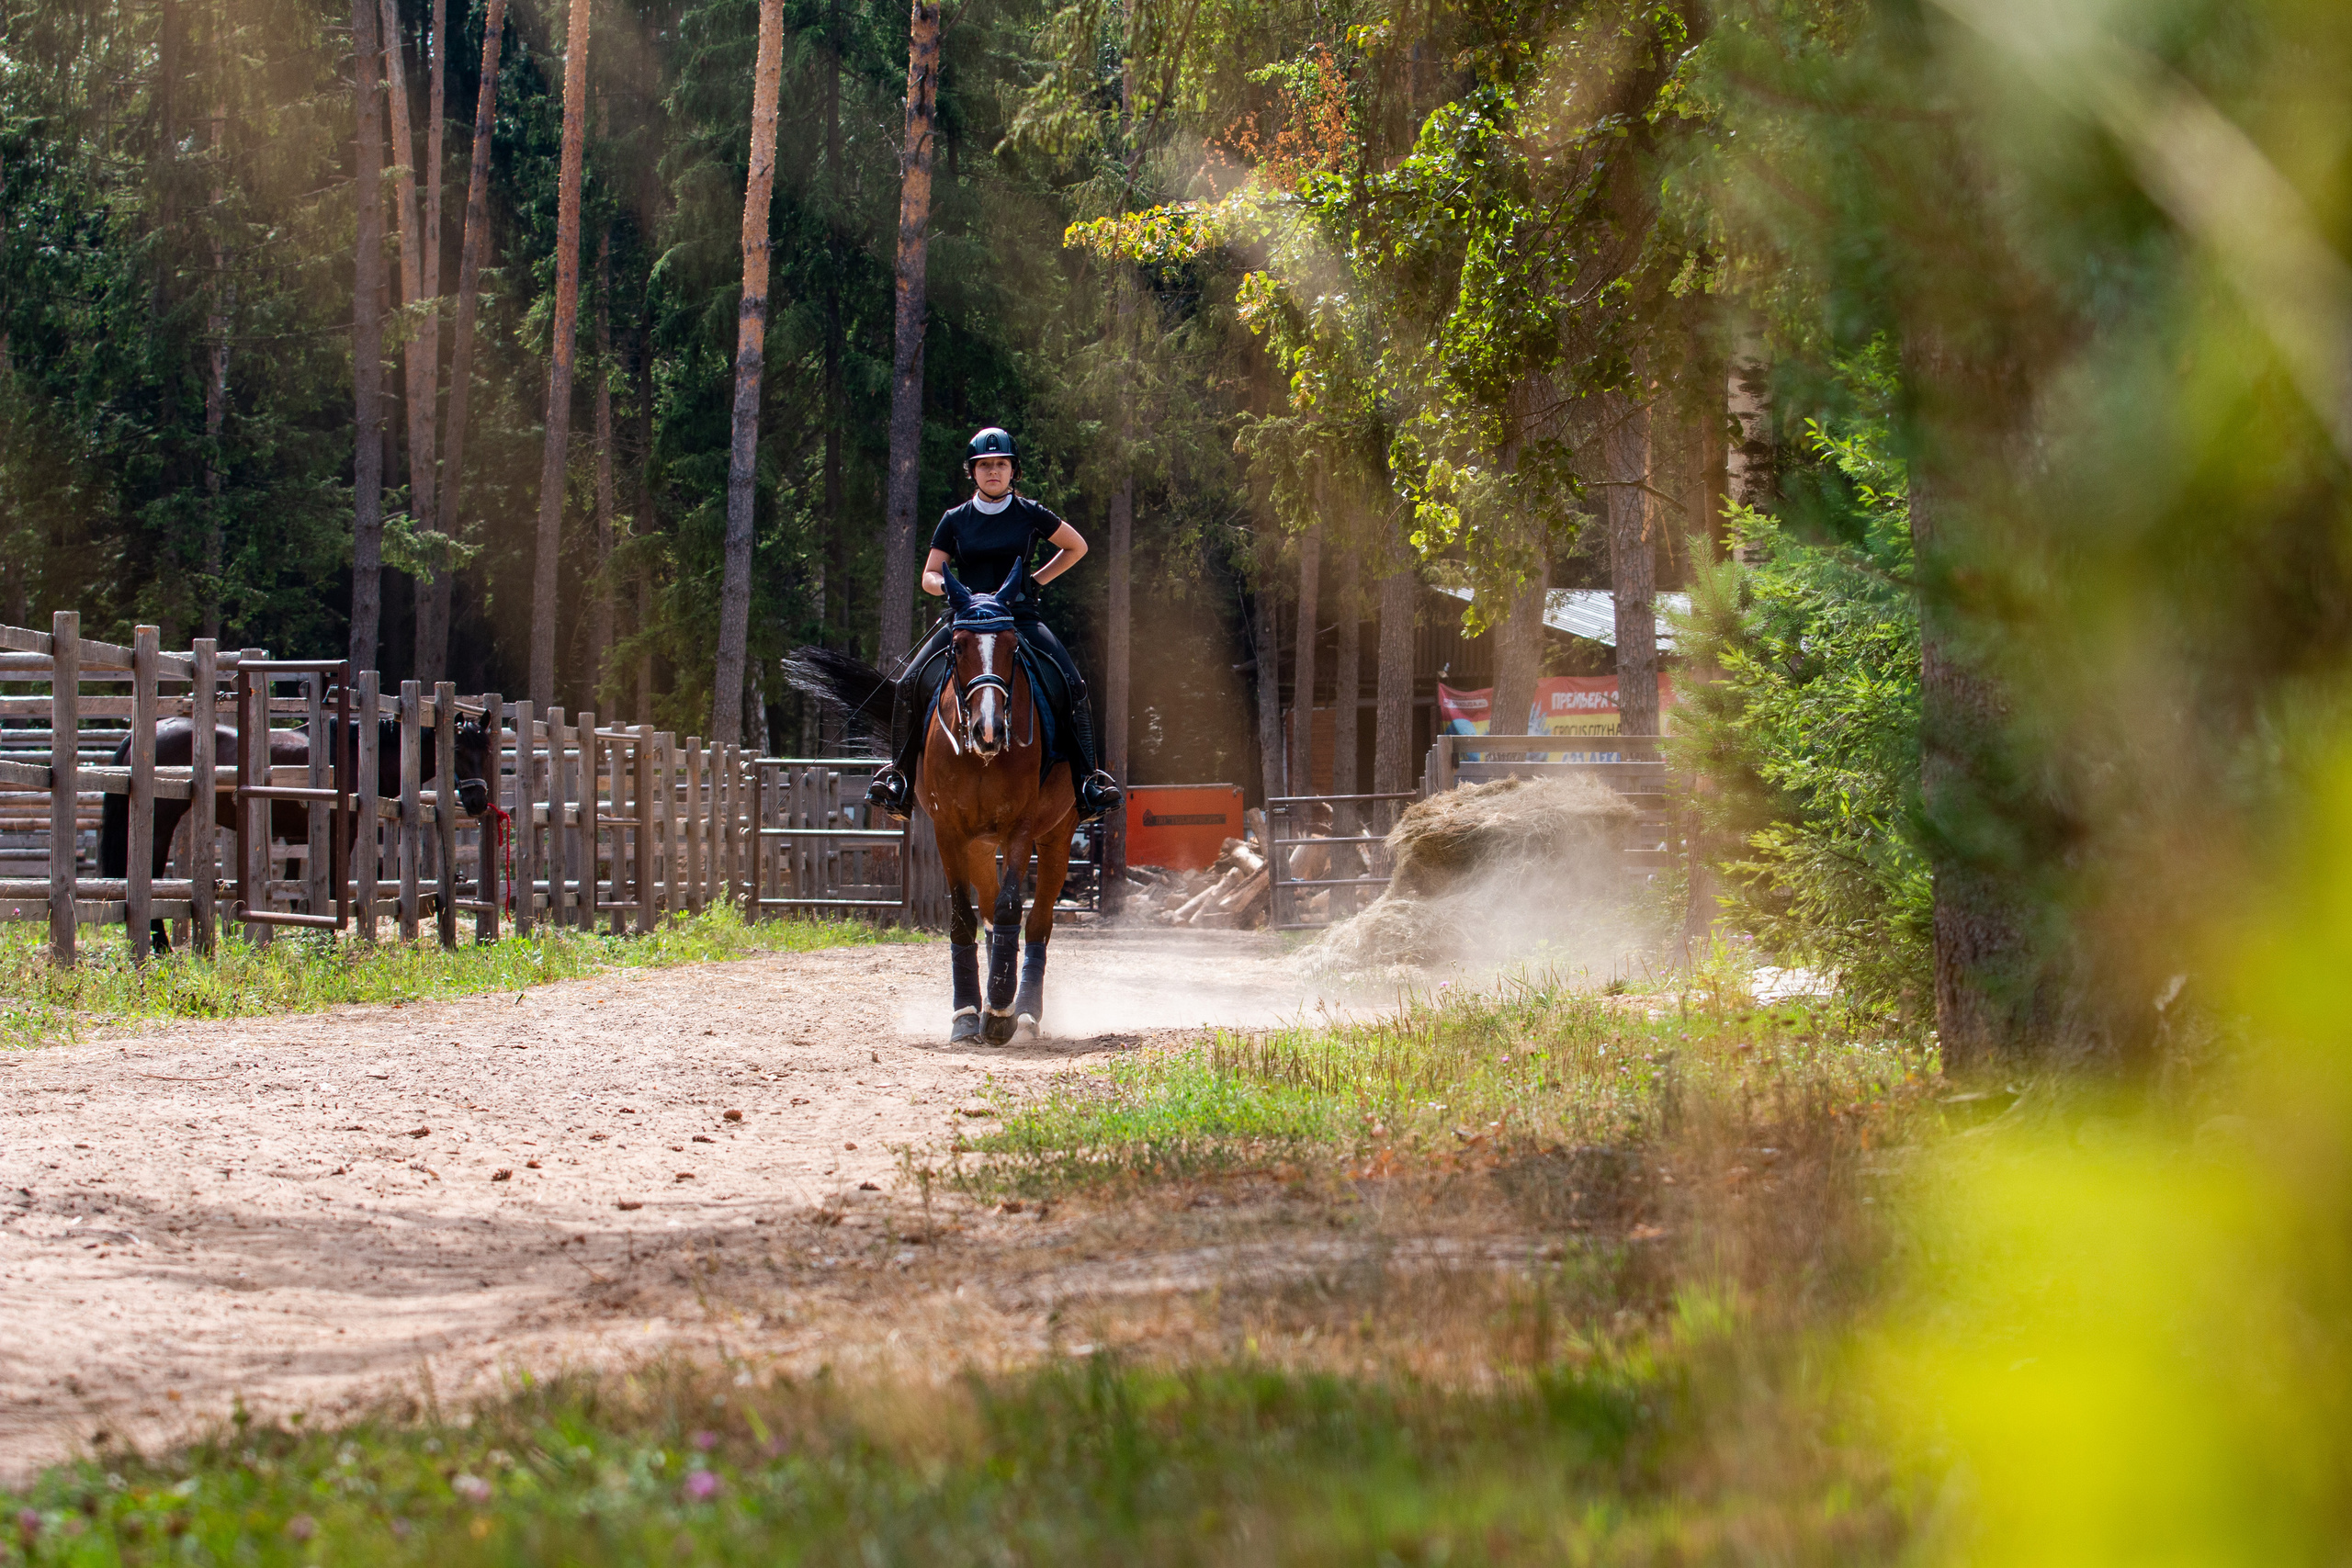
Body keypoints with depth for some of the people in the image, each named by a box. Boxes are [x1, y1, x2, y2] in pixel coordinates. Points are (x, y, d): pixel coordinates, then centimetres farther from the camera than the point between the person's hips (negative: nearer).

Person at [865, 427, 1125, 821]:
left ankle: (1086, 776, -13)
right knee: (912, 682, -20)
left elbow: (1077, 547, 17)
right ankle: (900, 772, -4)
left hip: (1020, 618, -1)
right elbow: (930, 575, 11)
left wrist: (1038, 580, 6)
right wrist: (950, 588, -12)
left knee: (1072, 684, -23)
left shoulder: (1030, 515, 5)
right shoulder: (954, 520, 8)